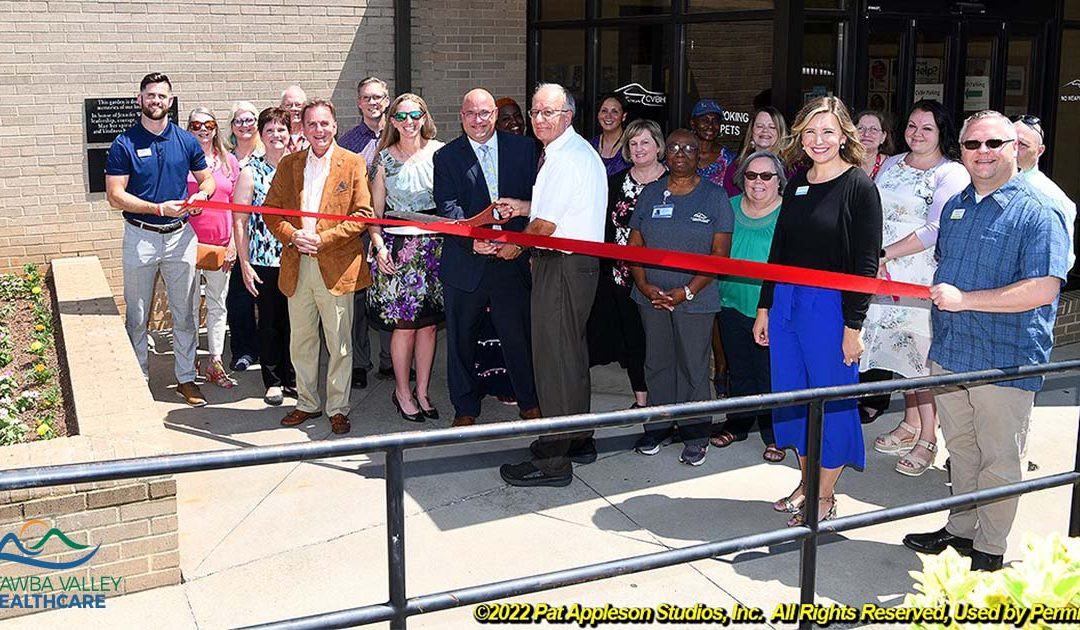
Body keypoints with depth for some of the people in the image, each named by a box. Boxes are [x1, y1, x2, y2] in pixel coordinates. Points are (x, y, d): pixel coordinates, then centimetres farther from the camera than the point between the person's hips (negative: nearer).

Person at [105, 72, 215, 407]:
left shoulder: (186, 141, 4)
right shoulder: (124, 144, -5)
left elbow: (207, 178, 14)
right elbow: (115, 196, -9)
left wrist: (201, 194, -10)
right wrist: (159, 208, -20)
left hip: (180, 236, 2)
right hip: (140, 238, -2)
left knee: (184, 313, 8)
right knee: (137, 316, 7)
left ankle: (186, 378, 18)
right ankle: (138, 379, 19)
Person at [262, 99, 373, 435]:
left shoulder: (353, 164, 0)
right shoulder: (288, 163, 10)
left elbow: (362, 214, -6)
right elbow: (270, 210, 9)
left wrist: (323, 239, -14)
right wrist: (292, 236, -9)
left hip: (336, 266, -4)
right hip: (296, 267, 4)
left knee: (339, 344, 3)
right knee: (301, 342, 13)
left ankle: (338, 408, 15)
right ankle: (307, 403, 27)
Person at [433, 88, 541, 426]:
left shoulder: (523, 148, 5)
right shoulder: (447, 157, 2)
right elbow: (448, 208, -8)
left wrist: (520, 241, -12)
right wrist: (472, 240, -24)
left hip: (513, 259, 0)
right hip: (466, 263, 0)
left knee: (519, 335, 8)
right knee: (461, 338, 9)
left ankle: (529, 402, 26)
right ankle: (465, 407, 24)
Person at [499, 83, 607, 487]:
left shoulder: (566, 158, -18)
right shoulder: (579, 151, 16)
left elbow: (545, 224, -18)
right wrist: (524, 208, 16)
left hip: (562, 267, -11)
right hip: (578, 262, 11)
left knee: (554, 359, -7)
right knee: (572, 353, 19)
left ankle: (553, 461, -2)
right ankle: (578, 440, 33)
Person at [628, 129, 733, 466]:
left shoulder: (714, 195, -2)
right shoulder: (651, 193, 8)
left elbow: (720, 254, -6)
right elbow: (634, 244, 8)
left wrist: (687, 291, -14)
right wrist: (644, 285, -7)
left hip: (695, 299, -3)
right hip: (652, 296, 3)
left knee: (693, 366, 1)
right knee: (657, 362, 10)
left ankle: (696, 435, 14)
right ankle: (659, 426, 24)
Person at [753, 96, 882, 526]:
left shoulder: (859, 187, -9)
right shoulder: (797, 184, 10)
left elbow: (866, 264, -12)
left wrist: (854, 326, -14)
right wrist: (764, 307, 13)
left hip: (831, 307, -6)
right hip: (786, 301, 7)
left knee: (832, 399, 4)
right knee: (791, 395, 13)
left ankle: (825, 496, 18)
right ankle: (806, 483, 30)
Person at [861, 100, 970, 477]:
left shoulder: (951, 173, -8)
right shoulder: (891, 165, 14)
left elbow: (935, 230, -16)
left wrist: (885, 254, -16)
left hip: (925, 279, -6)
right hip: (886, 275, 6)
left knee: (924, 354, -2)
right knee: (900, 345, 13)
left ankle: (928, 438, 7)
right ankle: (910, 422, 28)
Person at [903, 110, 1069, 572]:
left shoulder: (1037, 213, -13)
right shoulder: (955, 206, 10)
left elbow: (1042, 290, -24)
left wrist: (965, 300, -25)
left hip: (1005, 364, -6)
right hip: (949, 356, 7)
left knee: (999, 462, 7)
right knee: (961, 451, 20)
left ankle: (989, 550, 21)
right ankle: (960, 530, 35)